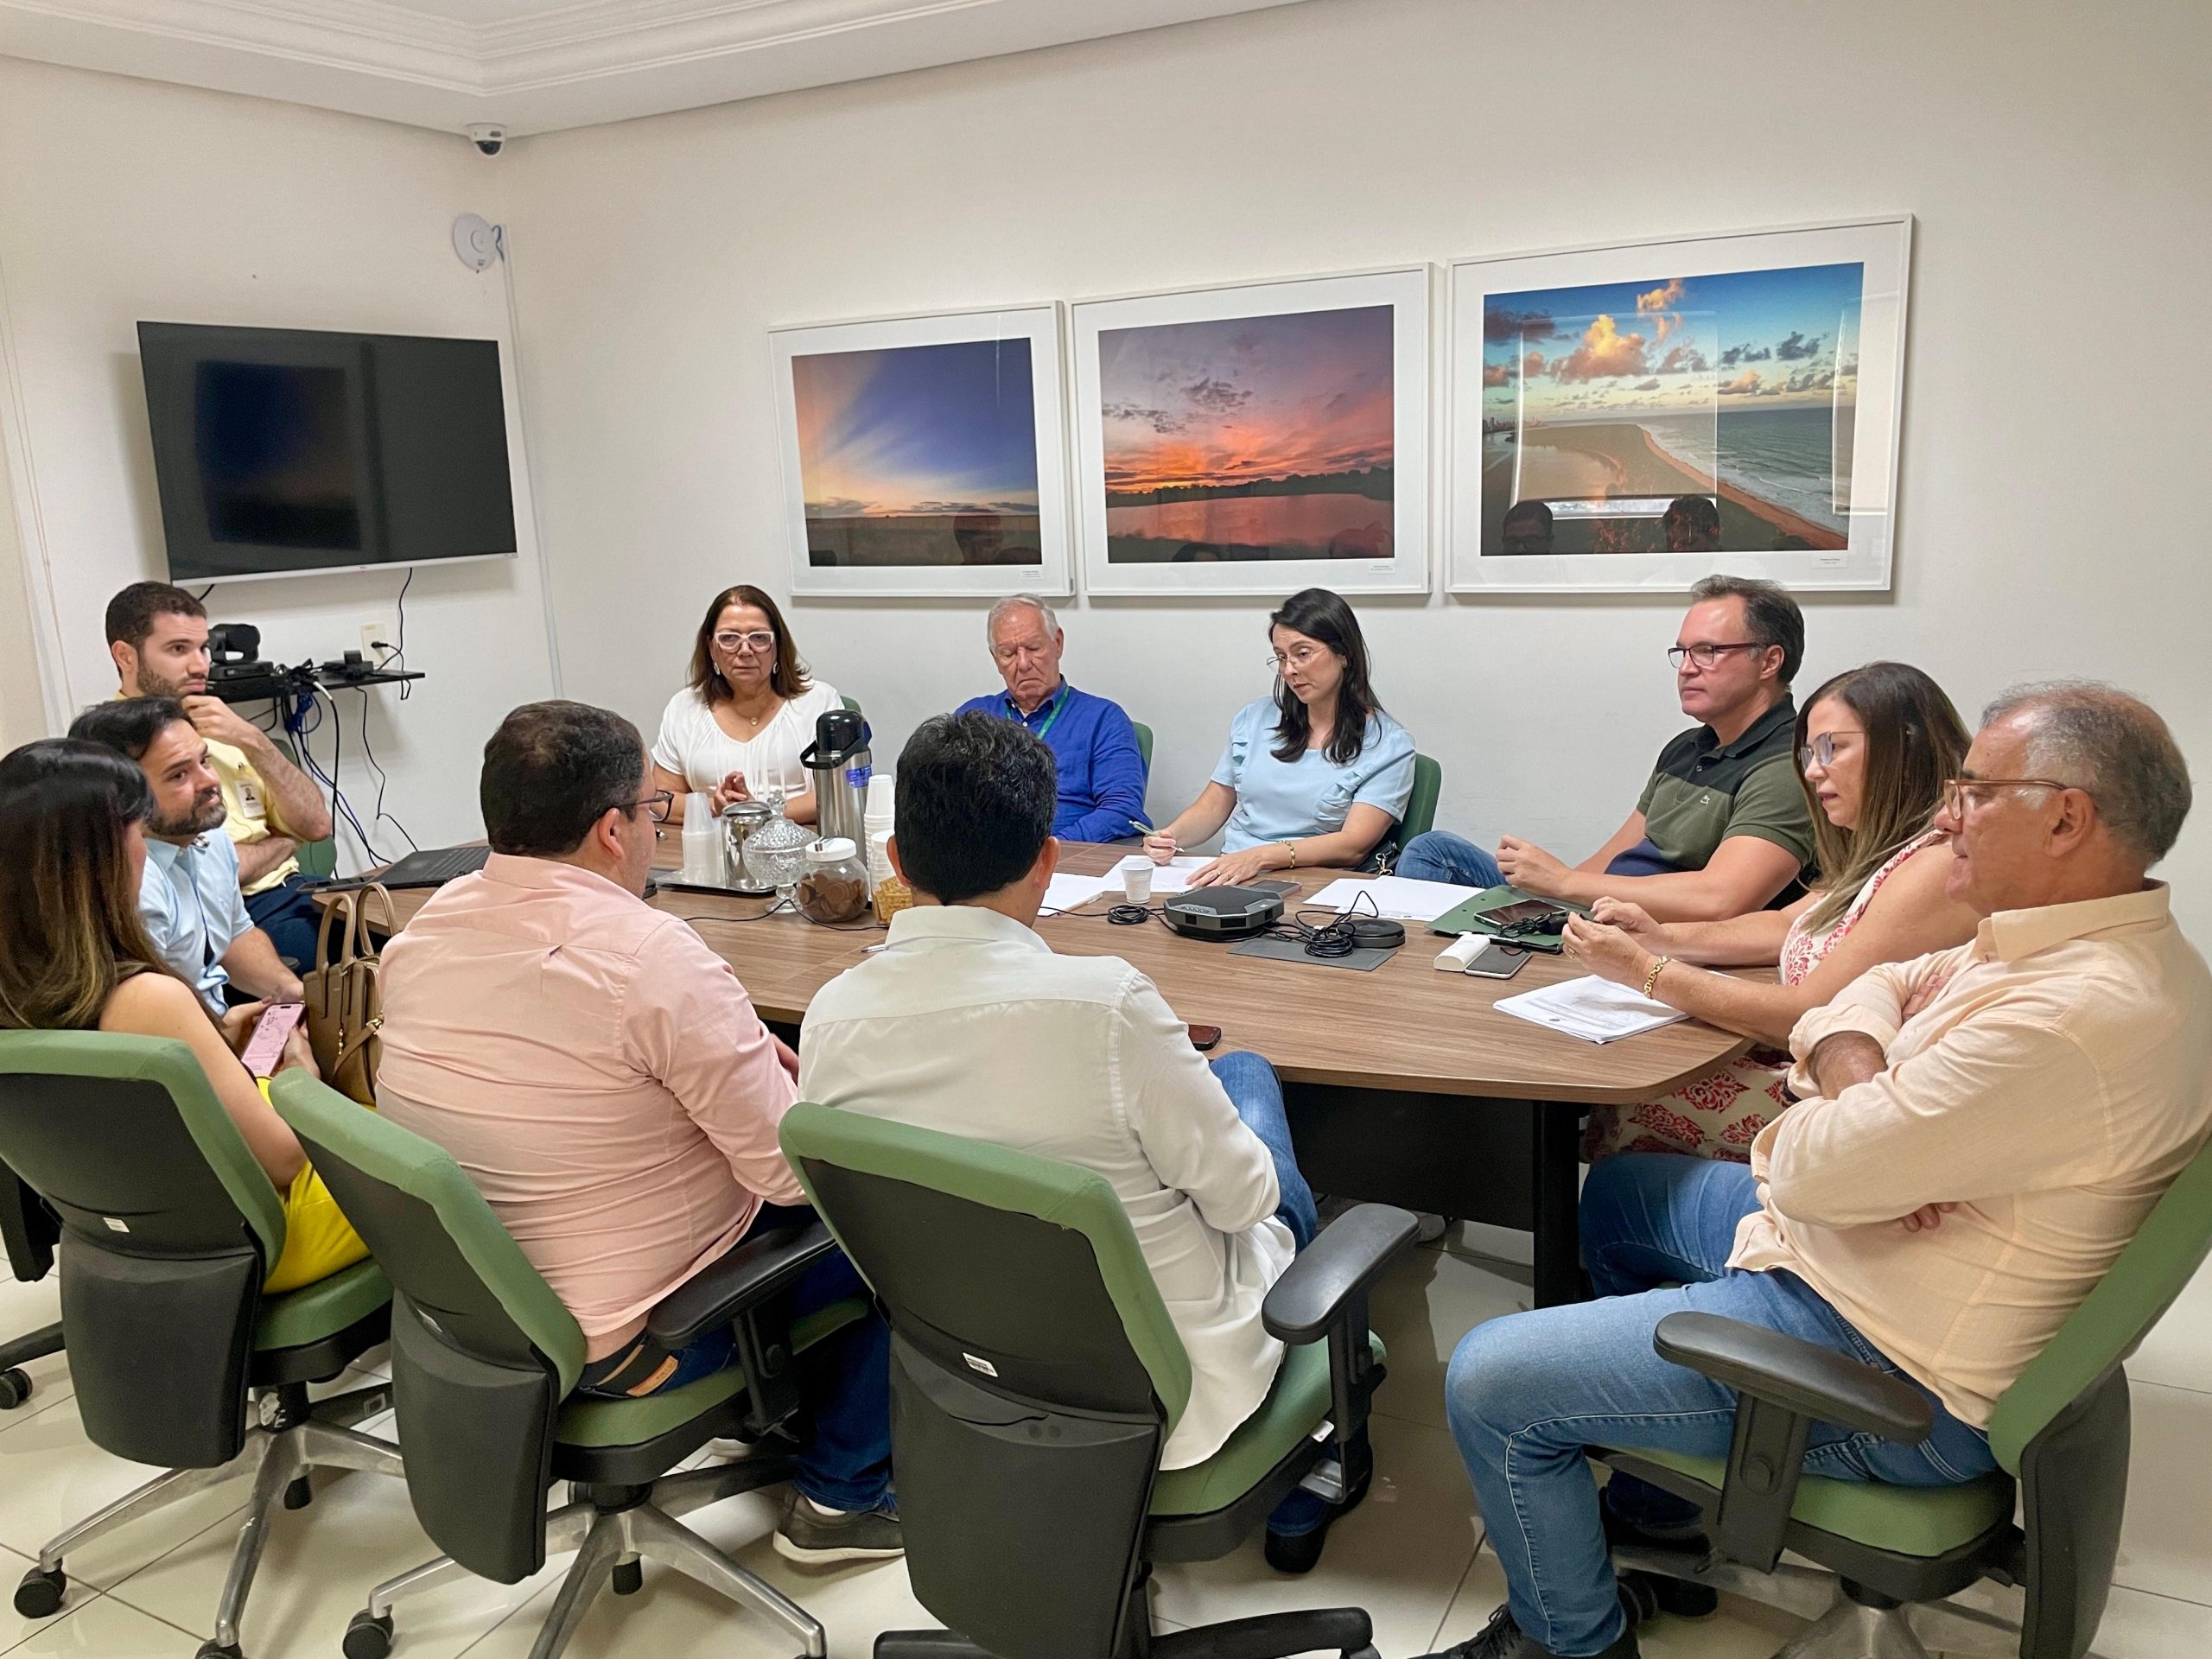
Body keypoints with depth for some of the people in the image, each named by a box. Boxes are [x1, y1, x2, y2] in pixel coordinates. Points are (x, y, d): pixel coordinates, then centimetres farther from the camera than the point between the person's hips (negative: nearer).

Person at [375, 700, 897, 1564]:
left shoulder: (425, 927, -4)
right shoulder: (654, 957, -28)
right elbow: (795, 1171, -22)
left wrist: (734, 1048, 6)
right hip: (616, 1343, -8)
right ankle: (842, 1494, 20)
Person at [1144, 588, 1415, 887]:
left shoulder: (1389, 745, 1)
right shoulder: (1254, 719, 16)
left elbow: (1354, 846, -11)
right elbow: (1211, 808, 19)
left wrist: (1261, 856, -25)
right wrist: (1168, 837, -5)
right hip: (1227, 879, 4)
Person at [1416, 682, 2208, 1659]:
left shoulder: (2077, 1018, -32)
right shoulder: (2088, 944, 1)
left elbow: (1806, 1169, -29)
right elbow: (1875, 987, 10)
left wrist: (1835, 1108, -7)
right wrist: (1854, 1075, -12)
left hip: (1890, 1376, -10)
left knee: (1488, 1380, -13)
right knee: (1620, 1192, 28)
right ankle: (1665, 1491, 36)